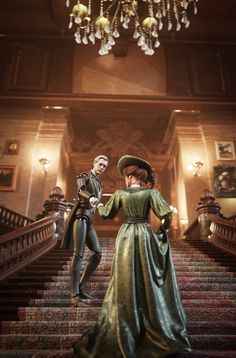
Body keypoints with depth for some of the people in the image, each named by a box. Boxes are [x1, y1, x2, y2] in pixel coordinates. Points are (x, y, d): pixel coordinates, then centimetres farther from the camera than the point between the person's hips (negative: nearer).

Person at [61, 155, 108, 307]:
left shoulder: (99, 184, 23)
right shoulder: (84, 176, 0)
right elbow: (80, 190, -20)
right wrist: (90, 198, -39)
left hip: (89, 219, 8)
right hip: (80, 216, -8)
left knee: (98, 253, 0)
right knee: (79, 254, -12)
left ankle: (81, 287, 8)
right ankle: (74, 296, -11)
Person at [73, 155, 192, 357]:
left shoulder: (120, 194, 1)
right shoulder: (151, 192, -3)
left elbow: (107, 214, 13)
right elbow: (167, 214, -13)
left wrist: (99, 206, 34)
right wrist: (164, 228, 7)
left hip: (126, 235, 1)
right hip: (146, 234, 0)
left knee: (126, 282, 7)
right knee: (149, 281, 8)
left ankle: (122, 333, 14)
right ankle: (161, 332, 17)